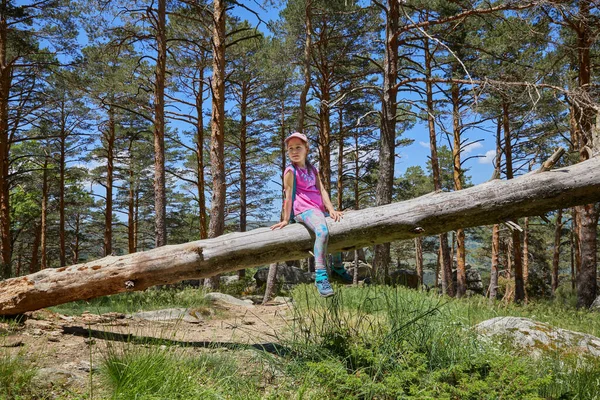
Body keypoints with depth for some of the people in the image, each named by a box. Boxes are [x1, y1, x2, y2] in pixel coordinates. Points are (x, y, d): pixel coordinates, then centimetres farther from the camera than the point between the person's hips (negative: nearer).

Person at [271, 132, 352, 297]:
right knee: (322, 231, -35)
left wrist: (331, 209, -5)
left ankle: (338, 267, 34)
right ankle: (320, 276, -38)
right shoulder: (291, 171, -2)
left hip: (319, 208, 8)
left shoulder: (312, 169, 18)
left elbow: (322, 190, 7)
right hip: (303, 209, -8)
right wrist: (286, 219, -6)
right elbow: (288, 196, -5)